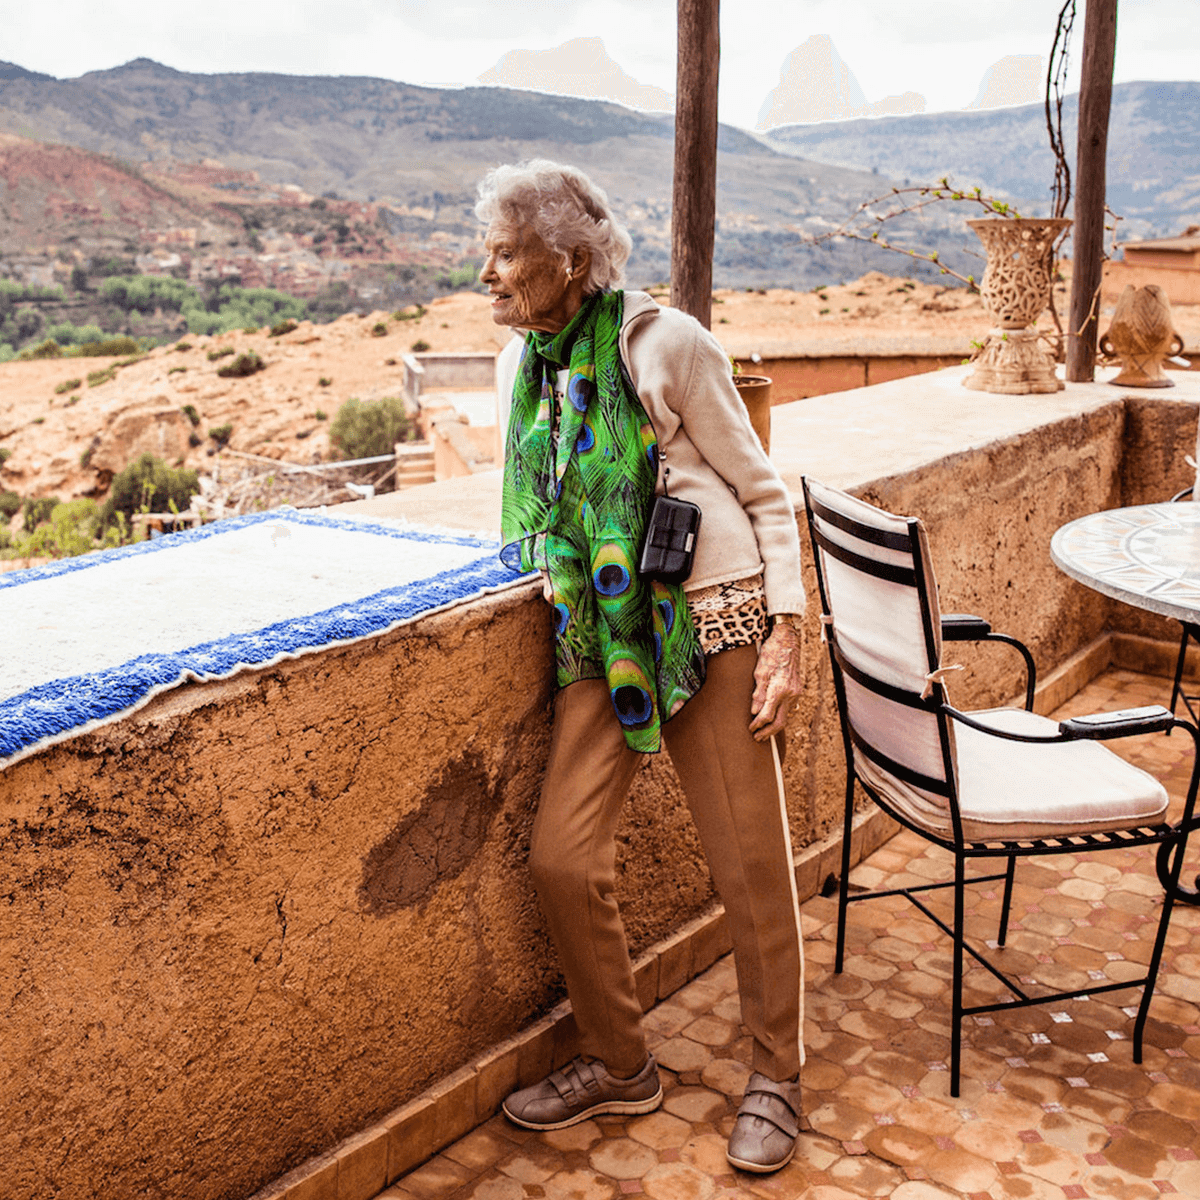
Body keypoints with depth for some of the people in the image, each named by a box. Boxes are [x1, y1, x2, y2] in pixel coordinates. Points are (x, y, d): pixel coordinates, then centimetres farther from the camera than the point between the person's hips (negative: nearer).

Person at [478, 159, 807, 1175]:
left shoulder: (667, 344, -9)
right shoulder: (517, 366, 9)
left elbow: (763, 490, -4)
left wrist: (787, 632, -10)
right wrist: (559, 571, 10)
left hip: (712, 625, -5)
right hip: (598, 638, 5)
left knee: (751, 862, 3)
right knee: (562, 857, -1)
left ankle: (777, 1076, 26)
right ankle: (620, 1065, 23)